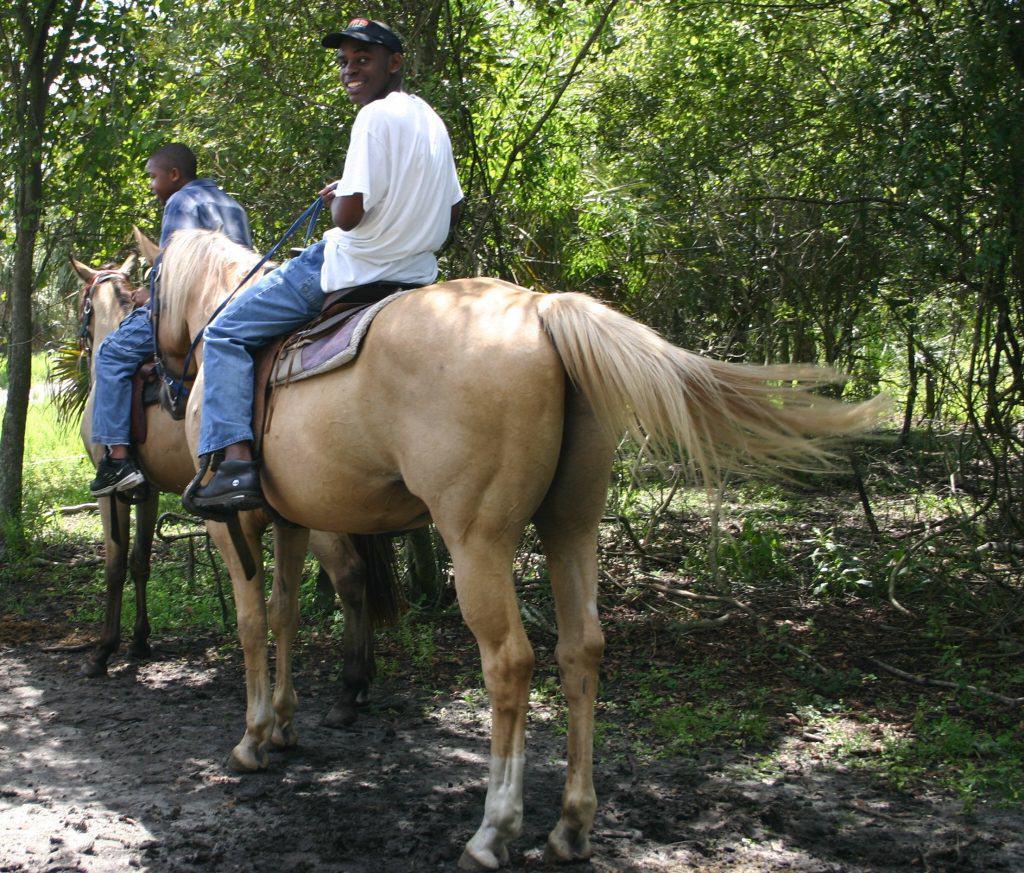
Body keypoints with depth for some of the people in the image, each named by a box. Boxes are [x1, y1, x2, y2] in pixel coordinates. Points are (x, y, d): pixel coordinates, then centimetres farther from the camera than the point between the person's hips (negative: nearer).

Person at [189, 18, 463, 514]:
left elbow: (349, 213, -22)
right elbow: (452, 209, 19)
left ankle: (236, 462, -14)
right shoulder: (430, 119, 11)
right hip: (417, 270, 9)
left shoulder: (375, 117, -17)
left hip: (354, 269, -9)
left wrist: (336, 198, -1)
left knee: (225, 333, -1)